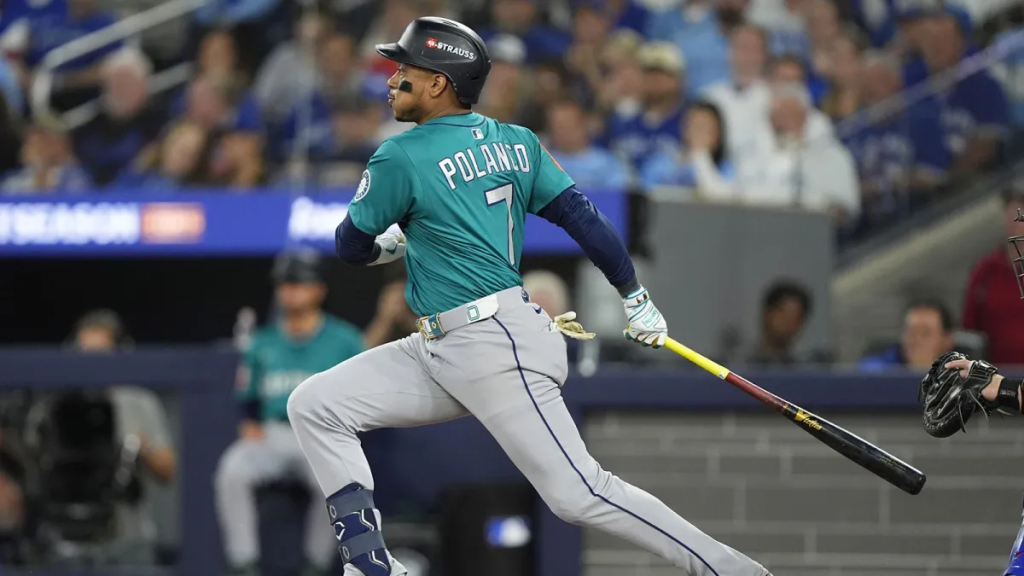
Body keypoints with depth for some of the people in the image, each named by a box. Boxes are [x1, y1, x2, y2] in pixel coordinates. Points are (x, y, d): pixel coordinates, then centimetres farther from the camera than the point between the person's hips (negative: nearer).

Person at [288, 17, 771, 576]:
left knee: (577, 493, -12)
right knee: (313, 406, 6)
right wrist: (636, 300, 15)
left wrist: (392, 244, 23)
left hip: (498, 349, -10)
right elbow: (583, 217, 8)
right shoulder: (515, 143, 10)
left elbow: (353, 247, 0)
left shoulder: (402, 157, -11)